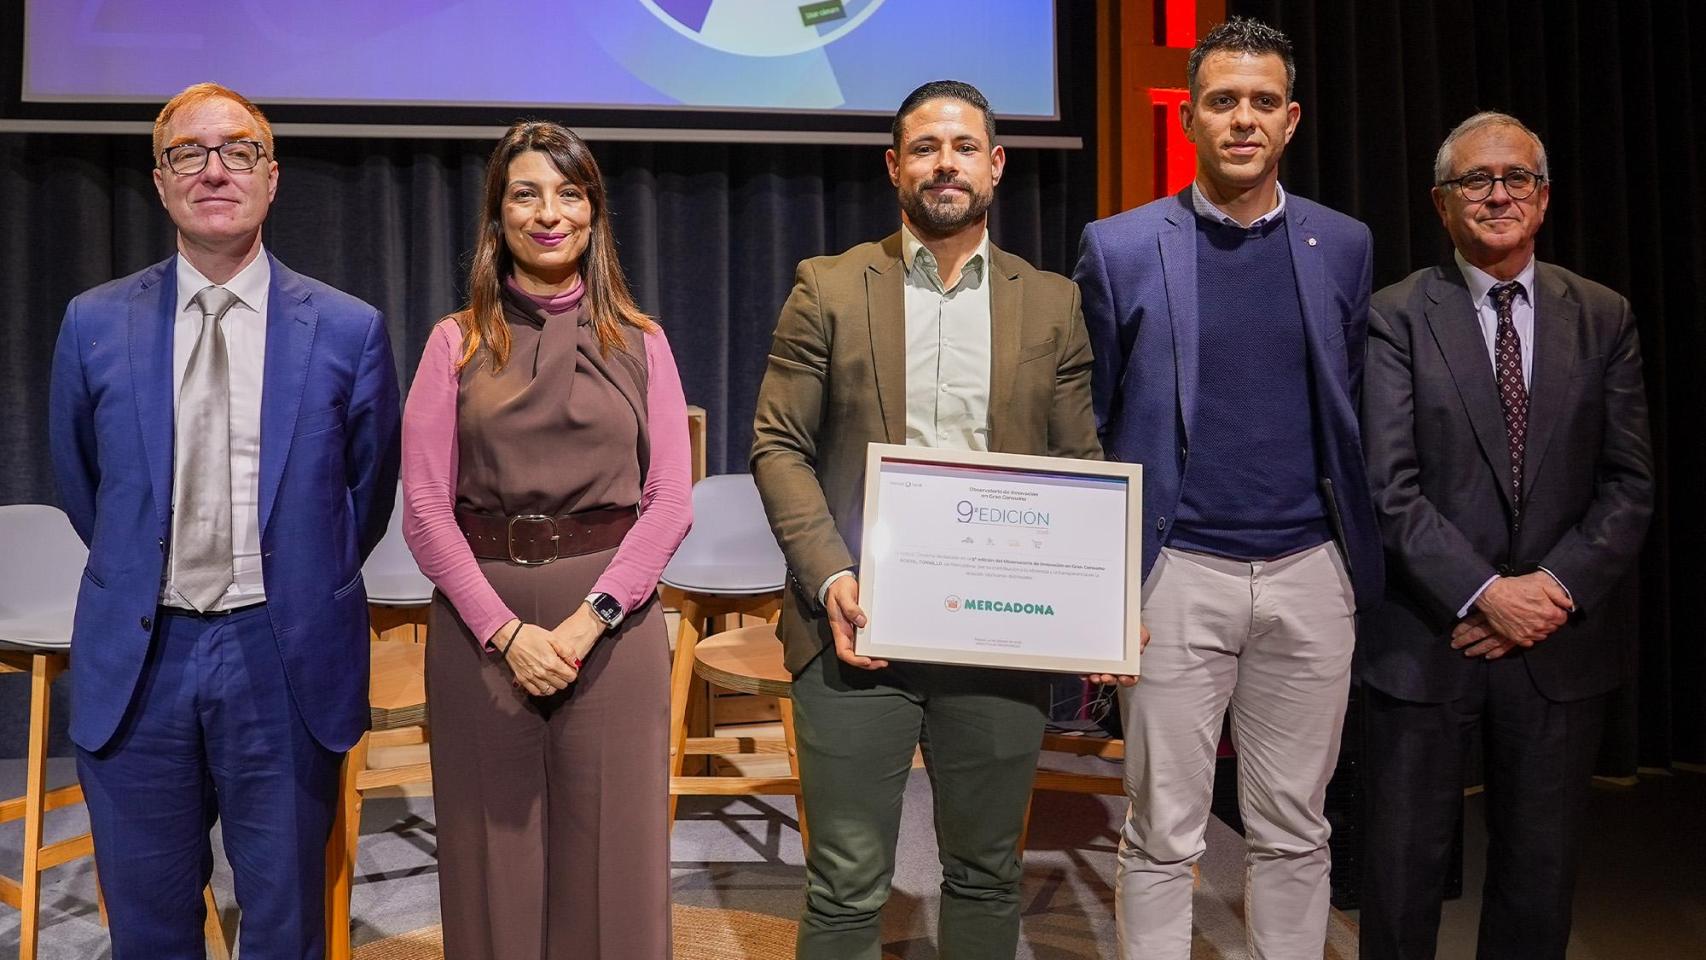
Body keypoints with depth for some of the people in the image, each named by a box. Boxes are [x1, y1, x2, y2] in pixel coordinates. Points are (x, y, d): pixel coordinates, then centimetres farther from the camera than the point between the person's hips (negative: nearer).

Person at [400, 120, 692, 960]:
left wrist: (588, 619, -12)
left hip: (612, 620, 0)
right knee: (494, 862, 8)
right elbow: (424, 509, -1)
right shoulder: (456, 342, 6)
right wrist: (507, 630, -12)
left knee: (612, 857, 4)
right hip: (482, 618, 0)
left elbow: (670, 502, 0)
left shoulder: (640, 343, 7)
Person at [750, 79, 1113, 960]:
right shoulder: (828, 290, 3)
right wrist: (830, 579, -14)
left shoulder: (1051, 304, 8)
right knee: (846, 888, 5)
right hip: (862, 624, -2)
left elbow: (1079, 470, 8)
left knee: (986, 878, 15)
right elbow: (778, 446, 0)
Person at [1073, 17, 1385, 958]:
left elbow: (1356, 414, 13)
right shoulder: (1119, 248, 0)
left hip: (1310, 571, 3)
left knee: (1294, 831, 13)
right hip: (1177, 573, -2)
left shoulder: (1343, 246, 7)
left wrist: (1366, 558, 8)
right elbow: (1085, 426, 3)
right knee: (1163, 835, 6)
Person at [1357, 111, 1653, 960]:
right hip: (1428, 636, -3)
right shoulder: (1395, 317, -3)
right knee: (1403, 868, 8)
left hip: (1561, 639, 3)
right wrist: (1485, 593, -17)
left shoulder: (1603, 319, 6)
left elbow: (1629, 484, 2)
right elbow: (1390, 486, -11)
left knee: (1539, 875, 14)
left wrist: (1557, 588, -11)